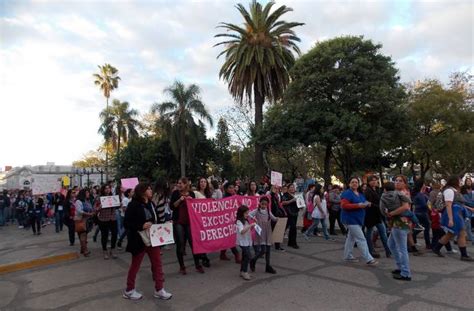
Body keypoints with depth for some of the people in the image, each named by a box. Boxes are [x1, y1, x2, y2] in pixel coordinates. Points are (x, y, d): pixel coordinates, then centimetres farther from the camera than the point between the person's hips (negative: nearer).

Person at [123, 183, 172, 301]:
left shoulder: (151, 204, 6)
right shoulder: (133, 205, -15)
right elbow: (126, 223, -19)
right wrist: (141, 226, -29)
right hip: (140, 240, -7)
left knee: (157, 263, 9)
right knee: (135, 265, 10)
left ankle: (159, 289, 20)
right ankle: (129, 290, 29)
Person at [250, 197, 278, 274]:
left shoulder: (268, 212, 8)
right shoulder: (257, 211, -6)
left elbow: (274, 219, 11)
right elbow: (248, 214, -17)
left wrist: (278, 219, -9)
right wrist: (253, 218, -33)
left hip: (268, 233, 5)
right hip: (260, 233, -5)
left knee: (268, 250, 9)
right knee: (263, 250, -10)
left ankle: (268, 266, 23)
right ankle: (253, 261, 15)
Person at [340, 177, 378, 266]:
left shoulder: (360, 194, 13)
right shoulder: (347, 193, -14)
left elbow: (363, 203, 23)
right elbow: (344, 205, -23)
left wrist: (366, 204, -2)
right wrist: (358, 205, -26)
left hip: (358, 219, 9)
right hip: (351, 219, -9)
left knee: (351, 238, 16)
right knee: (361, 239, -10)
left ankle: (348, 256, 26)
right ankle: (369, 260, -6)